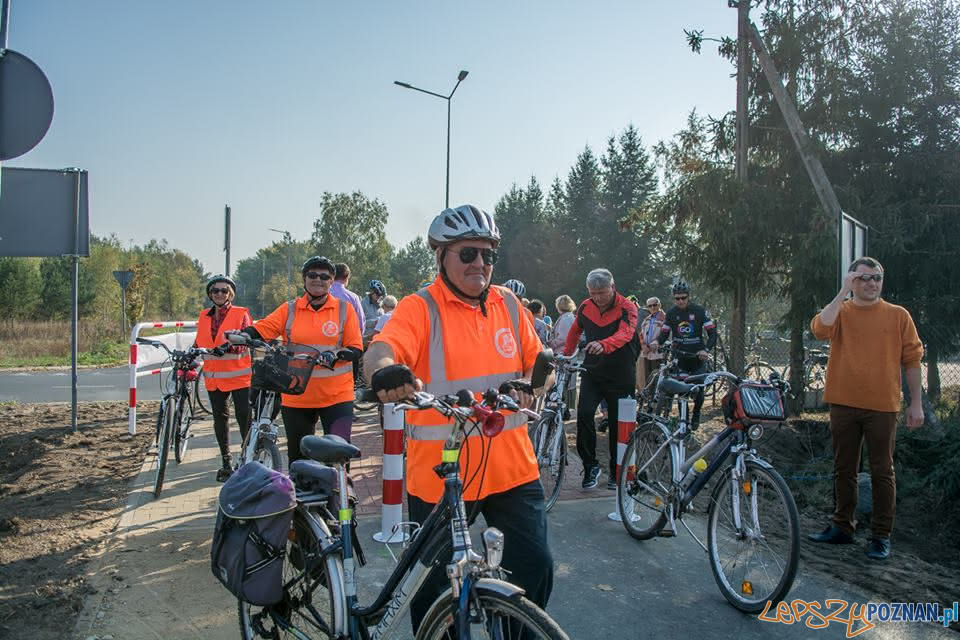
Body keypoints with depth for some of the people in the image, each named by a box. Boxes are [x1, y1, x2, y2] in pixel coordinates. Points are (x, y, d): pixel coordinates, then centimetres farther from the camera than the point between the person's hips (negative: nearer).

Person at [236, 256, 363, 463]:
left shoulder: (344, 309, 2)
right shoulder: (289, 310, 6)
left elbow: (355, 349, -2)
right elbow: (260, 330, -3)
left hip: (337, 396, -2)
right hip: (296, 397, 2)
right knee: (298, 456, 13)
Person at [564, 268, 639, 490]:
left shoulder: (627, 309, -11)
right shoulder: (585, 307, 2)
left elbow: (625, 334, -31)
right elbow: (575, 331, 21)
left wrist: (603, 345, -49)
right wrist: (565, 354, 20)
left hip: (620, 375, -2)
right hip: (592, 372, 3)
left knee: (618, 422, 4)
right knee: (584, 413, -16)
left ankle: (616, 472, 21)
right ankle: (590, 466, -2)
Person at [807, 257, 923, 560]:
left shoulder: (898, 315, 3)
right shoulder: (840, 312, 5)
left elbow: (912, 359, 5)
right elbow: (820, 329, -18)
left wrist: (916, 403, 1)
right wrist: (843, 293, -14)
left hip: (882, 407, -1)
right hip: (844, 404, 1)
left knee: (882, 472, 5)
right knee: (843, 470, 12)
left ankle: (881, 536, 16)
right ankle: (842, 527, 24)